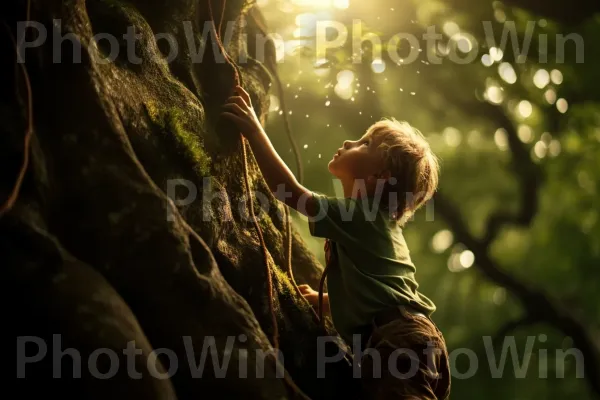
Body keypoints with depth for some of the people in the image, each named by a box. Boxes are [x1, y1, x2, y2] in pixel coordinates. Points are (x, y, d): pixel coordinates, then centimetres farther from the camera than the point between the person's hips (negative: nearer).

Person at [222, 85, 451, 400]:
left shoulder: (356, 214, 1)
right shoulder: (379, 222, 30)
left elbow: (290, 191, -7)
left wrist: (254, 131, -1)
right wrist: (323, 300, 34)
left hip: (400, 341, -10)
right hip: (416, 340, 10)